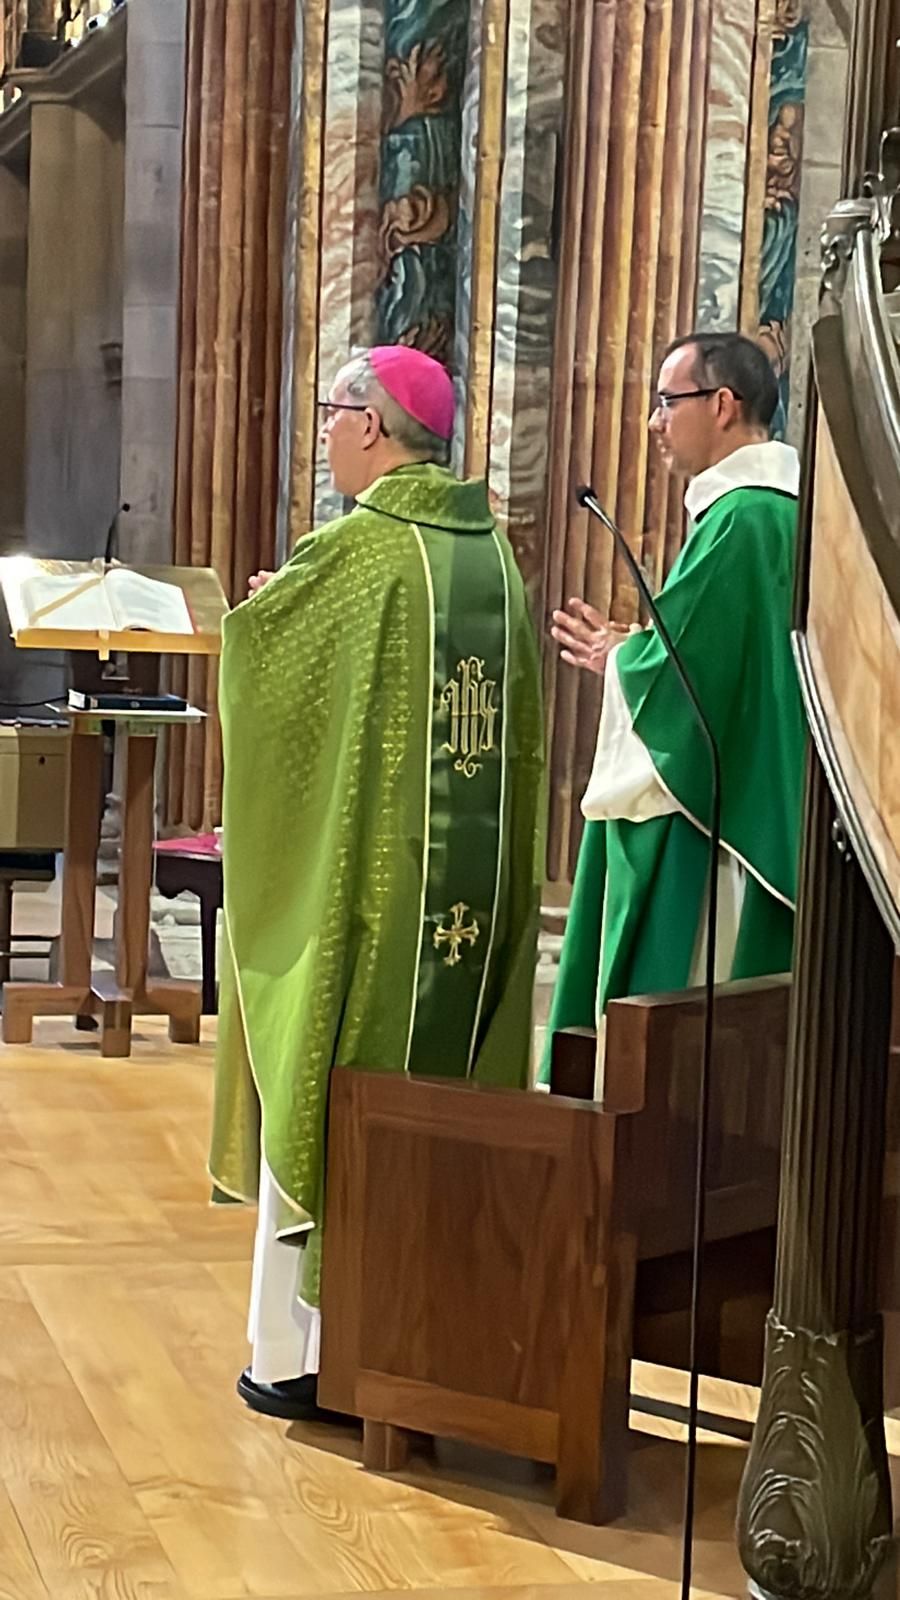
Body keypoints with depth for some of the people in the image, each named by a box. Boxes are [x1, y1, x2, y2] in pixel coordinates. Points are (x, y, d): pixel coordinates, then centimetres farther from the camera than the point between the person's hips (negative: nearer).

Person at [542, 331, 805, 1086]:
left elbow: (670, 673, -21)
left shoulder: (737, 519, -17)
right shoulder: (787, 511, 13)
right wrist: (627, 651, 15)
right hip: (765, 821, 10)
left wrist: (618, 658, 0)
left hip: (706, 839, -10)